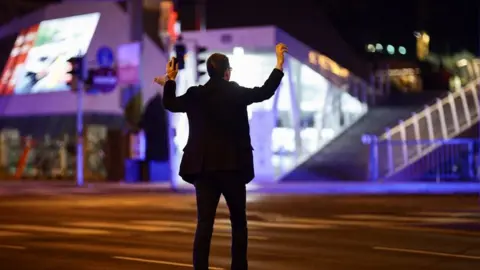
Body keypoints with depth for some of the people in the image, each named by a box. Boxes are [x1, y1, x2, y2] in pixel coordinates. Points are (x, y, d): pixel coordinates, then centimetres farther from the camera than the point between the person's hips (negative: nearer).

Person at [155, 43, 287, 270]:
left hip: (203, 168, 3)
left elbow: (170, 104, 19)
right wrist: (279, 63, 6)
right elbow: (265, 92, -2)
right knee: (239, 222, 10)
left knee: (204, 223, 1)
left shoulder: (195, 95, 4)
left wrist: (170, 80, 36)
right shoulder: (236, 93, -6)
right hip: (232, 166, -3)